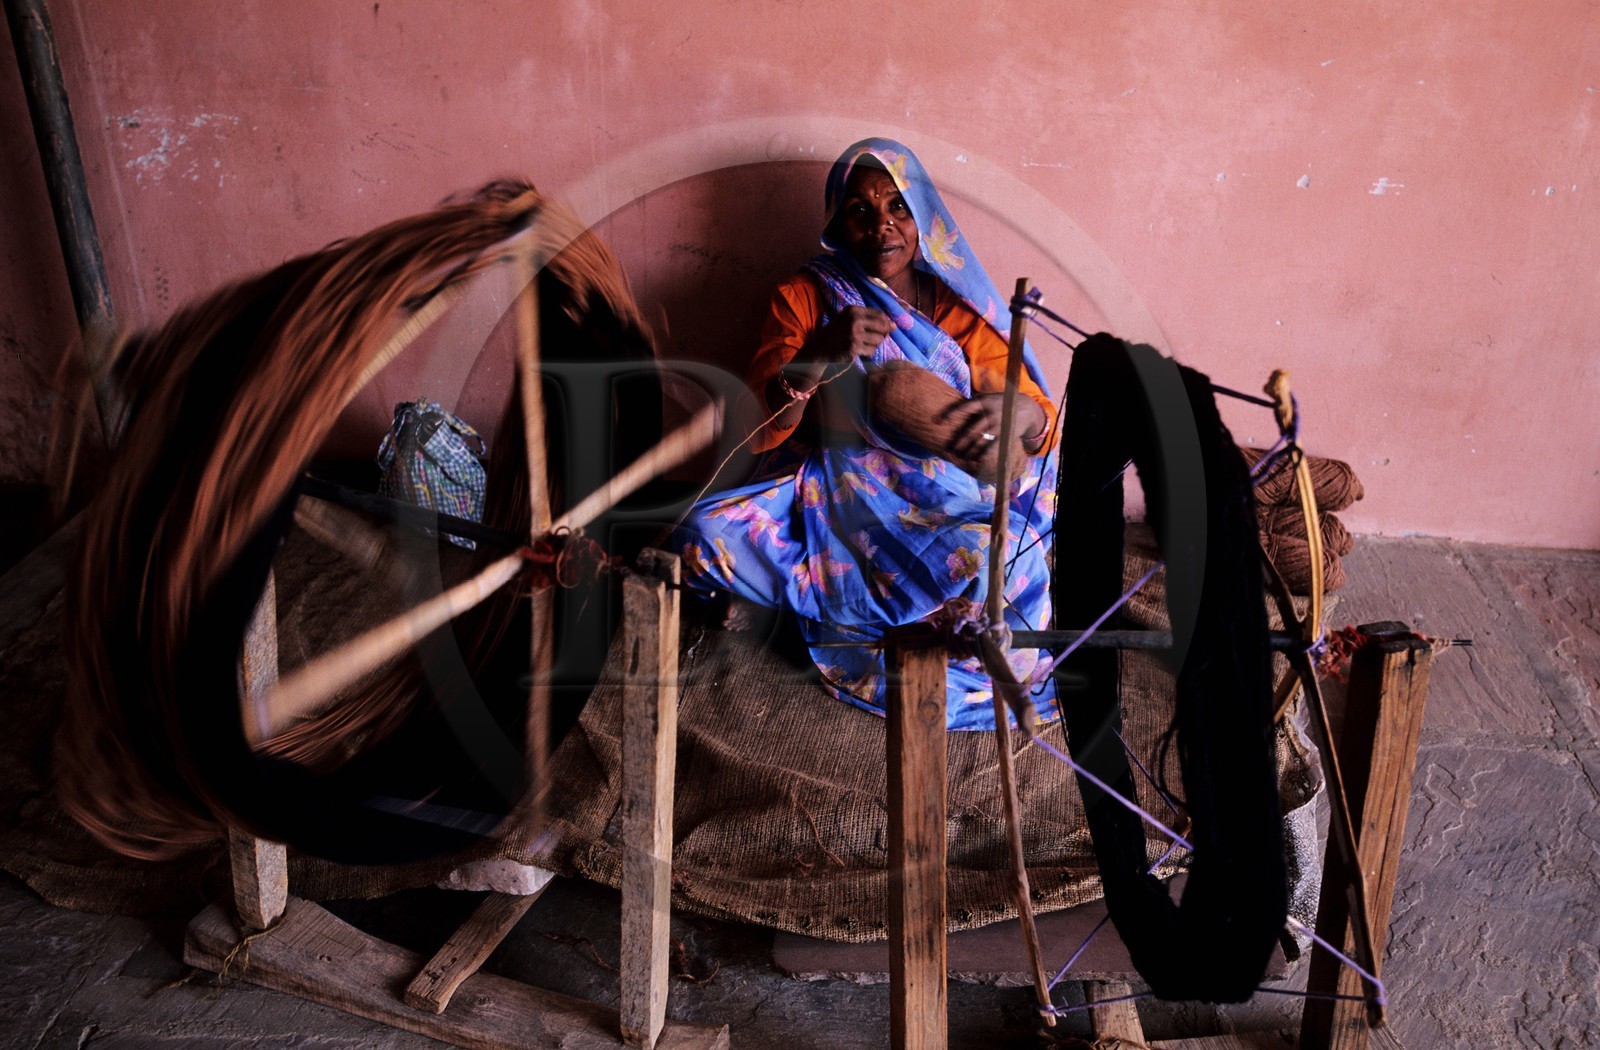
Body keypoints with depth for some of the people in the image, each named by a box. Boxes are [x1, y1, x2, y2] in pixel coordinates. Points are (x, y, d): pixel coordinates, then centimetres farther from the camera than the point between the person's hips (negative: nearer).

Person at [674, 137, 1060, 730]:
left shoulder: (959, 305, 5)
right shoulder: (804, 298, 5)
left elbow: (1034, 411, -3)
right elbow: (761, 419, -9)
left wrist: (1018, 414, -31)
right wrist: (818, 353, -31)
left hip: (944, 504, -2)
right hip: (832, 496, 3)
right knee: (703, 536, -27)